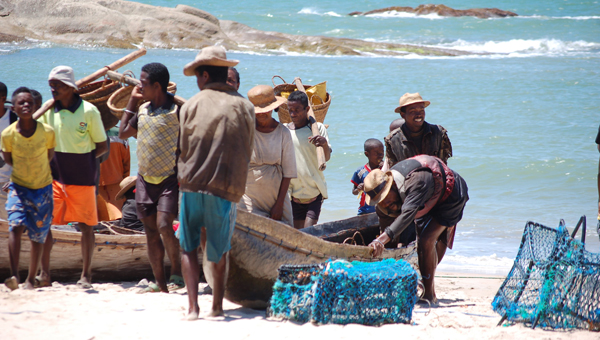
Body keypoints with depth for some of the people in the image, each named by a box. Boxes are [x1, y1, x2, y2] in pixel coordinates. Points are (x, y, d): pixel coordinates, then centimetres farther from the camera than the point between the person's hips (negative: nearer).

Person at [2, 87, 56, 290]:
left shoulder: (47, 132, -16)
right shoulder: (8, 134, -15)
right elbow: (8, 158, 4)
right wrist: (23, 170, 7)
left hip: (42, 188, 1)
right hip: (18, 186, 0)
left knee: (38, 235, 6)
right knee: (16, 226, -21)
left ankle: (31, 280, 19)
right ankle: (14, 276, -22)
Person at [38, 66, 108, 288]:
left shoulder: (88, 111, -8)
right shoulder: (48, 109, 3)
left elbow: (102, 146, 0)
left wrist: (81, 161, -9)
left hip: (82, 177, -3)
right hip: (54, 176, 3)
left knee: (86, 225, 2)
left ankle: (86, 275, 13)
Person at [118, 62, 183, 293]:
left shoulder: (176, 110, -9)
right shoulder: (143, 109, 10)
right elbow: (123, 133, 21)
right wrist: (132, 100, 15)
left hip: (169, 179, -6)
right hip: (145, 179, 6)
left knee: (164, 226, -19)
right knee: (151, 232, 5)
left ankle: (177, 273, -4)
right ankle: (160, 283, 10)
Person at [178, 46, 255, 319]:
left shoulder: (191, 105, 3)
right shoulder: (244, 107, 5)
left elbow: (184, 150, 8)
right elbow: (247, 155, 10)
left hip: (191, 186, 0)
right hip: (226, 189, 0)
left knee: (189, 247, 8)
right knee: (220, 249, 14)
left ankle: (193, 306, -3)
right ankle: (217, 304, 20)